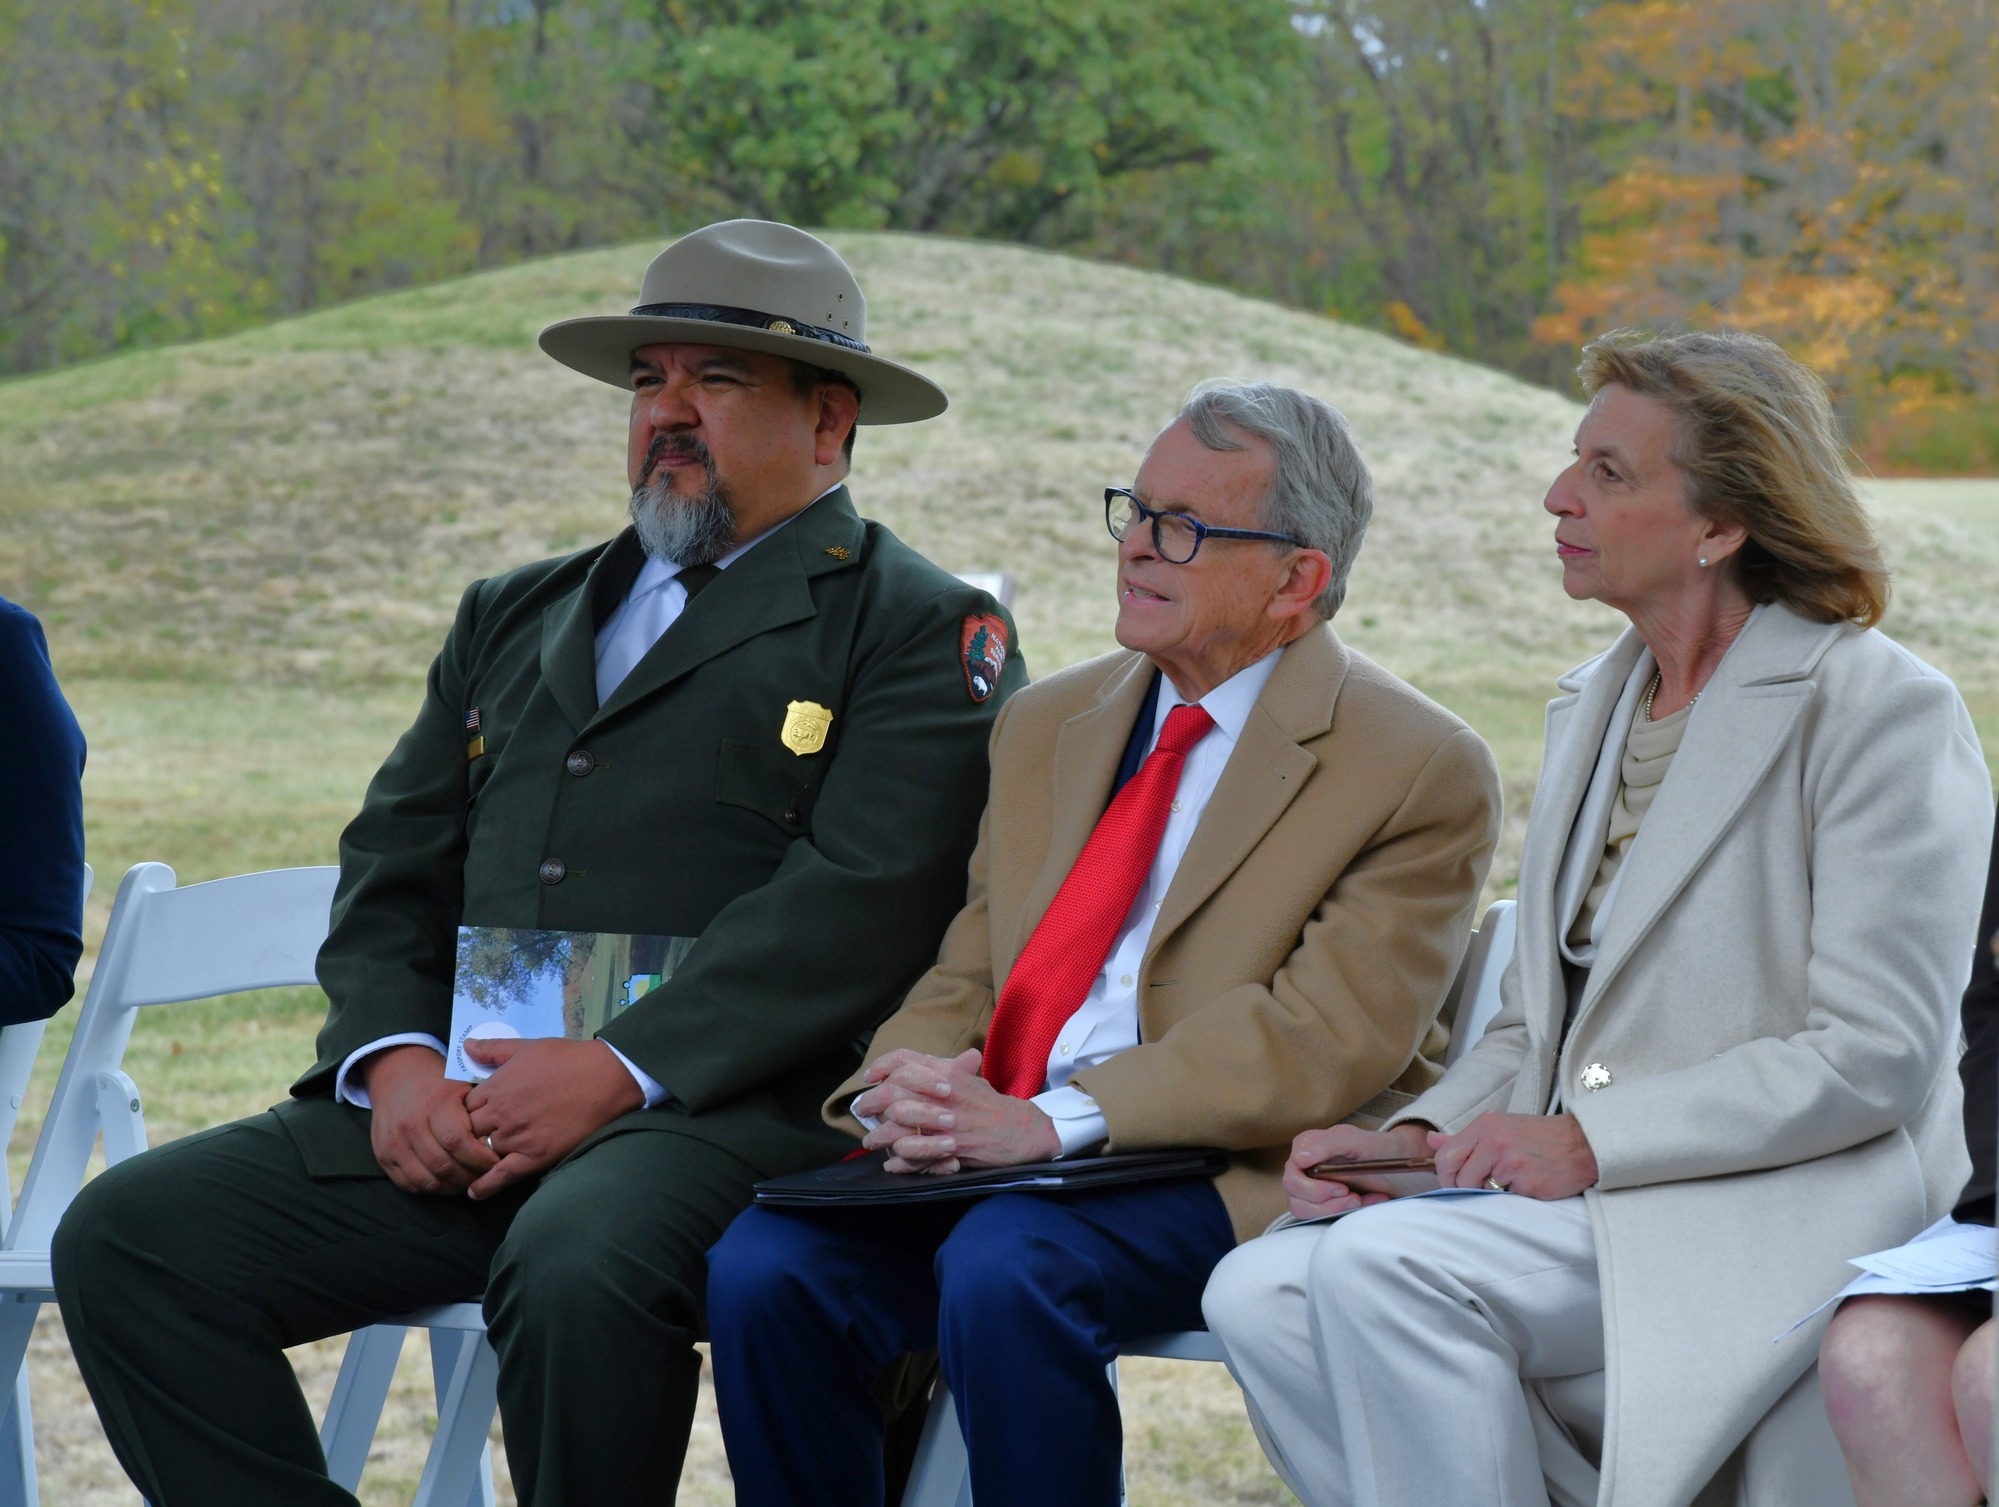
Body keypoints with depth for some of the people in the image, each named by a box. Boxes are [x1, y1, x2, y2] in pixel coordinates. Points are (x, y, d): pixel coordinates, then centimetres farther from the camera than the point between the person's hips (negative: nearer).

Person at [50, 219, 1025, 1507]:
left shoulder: (917, 628, 5)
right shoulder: (516, 617, 27)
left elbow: (859, 903, -9)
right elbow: (393, 868, 19)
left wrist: (618, 1072, -17)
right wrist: (396, 1060, -2)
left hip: (718, 1111, -6)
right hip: (456, 1112, 6)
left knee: (574, 1266, -38)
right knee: (128, 1236, -12)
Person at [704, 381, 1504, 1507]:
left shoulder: (1423, 770, -2)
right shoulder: (1049, 726, 20)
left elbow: (1329, 1036, -13)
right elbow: (965, 973, 17)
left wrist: (1052, 1120, -22)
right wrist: (910, 1087, -9)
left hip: (1236, 1167, -6)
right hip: (1003, 1153, 6)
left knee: (1004, 1274, -35)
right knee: (764, 1267, -21)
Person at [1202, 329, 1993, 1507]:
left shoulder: (1884, 711, -8)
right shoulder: (1593, 707, 18)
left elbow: (1876, 1057, -13)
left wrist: (1590, 1143, -17)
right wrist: (1421, 1139, 0)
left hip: (1781, 1217, -8)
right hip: (1581, 1200, 8)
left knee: (1378, 1268, -28)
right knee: (1260, 1294, -17)